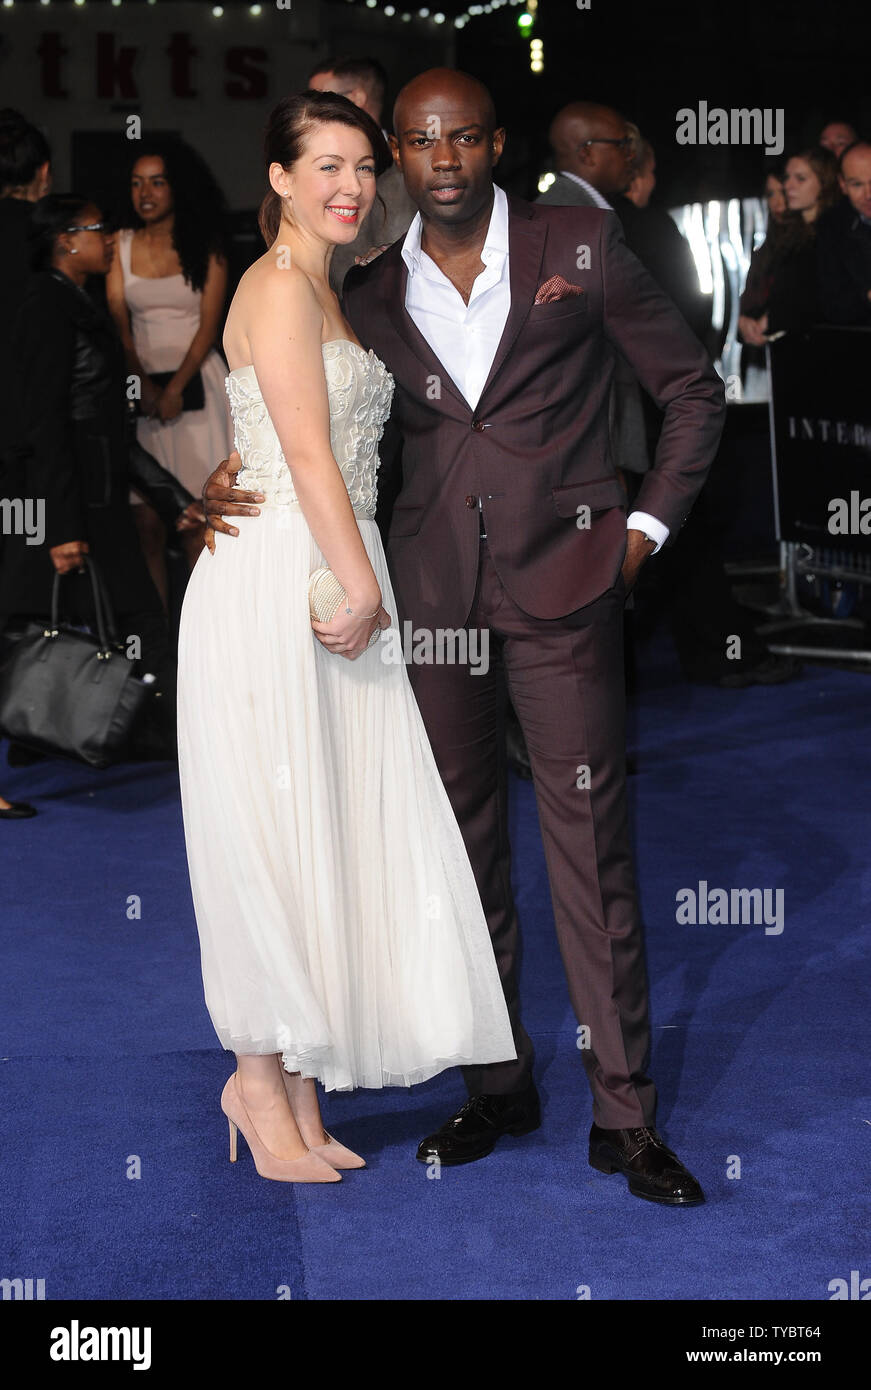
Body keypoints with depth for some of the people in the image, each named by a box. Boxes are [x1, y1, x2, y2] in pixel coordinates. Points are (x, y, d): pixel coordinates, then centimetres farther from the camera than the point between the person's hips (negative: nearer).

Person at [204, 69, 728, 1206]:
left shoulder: (581, 246, 1)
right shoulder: (370, 292, 8)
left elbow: (693, 389, 8)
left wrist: (646, 527, 0)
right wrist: (233, 482, -1)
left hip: (560, 589, -3)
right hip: (432, 591, 3)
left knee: (590, 845, -3)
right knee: (464, 846, 9)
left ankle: (625, 1116, 6)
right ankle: (498, 1088, 22)